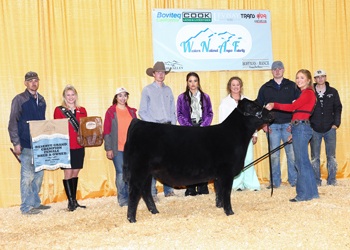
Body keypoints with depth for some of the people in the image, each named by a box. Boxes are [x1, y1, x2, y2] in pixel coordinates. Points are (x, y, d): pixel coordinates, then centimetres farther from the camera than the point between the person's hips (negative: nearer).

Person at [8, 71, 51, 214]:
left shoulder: (41, 100, 14)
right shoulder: (19, 99, -4)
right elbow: (13, 122, -6)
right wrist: (16, 143, -13)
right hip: (26, 145, -6)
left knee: (39, 174, 12)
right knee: (28, 176, -4)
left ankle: (35, 203, 23)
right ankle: (27, 207, 3)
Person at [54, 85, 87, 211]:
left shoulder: (82, 110, 13)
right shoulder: (59, 110, 1)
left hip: (79, 147, 4)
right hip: (66, 147, -4)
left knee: (75, 173, 9)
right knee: (68, 173, -4)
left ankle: (74, 200, 17)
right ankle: (70, 202, 3)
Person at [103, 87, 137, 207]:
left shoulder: (132, 111, 13)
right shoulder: (111, 112, 1)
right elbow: (106, 131, -1)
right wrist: (108, 149, -6)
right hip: (117, 148, -4)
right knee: (121, 173, -5)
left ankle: (130, 197, 16)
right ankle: (122, 199, 3)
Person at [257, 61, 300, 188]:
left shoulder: (292, 86, 7)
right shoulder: (265, 88, 10)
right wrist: (263, 124, 3)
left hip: (289, 125, -1)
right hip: (272, 126, 1)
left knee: (292, 154, -2)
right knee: (274, 155, 1)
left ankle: (294, 180, 9)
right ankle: (275, 181, 10)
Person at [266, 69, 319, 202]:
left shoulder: (308, 93, -10)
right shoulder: (304, 94, 21)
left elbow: (292, 107, -21)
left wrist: (274, 105, -19)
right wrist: (294, 133, 20)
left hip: (302, 128, -10)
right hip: (298, 129, 10)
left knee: (301, 162, -5)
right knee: (303, 162, 12)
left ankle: (304, 194, 2)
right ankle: (312, 192, 19)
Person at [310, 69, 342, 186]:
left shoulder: (333, 92, 9)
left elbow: (338, 108, 10)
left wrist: (336, 123, 0)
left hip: (330, 129, 0)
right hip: (314, 130, 0)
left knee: (331, 156, 2)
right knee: (315, 157, 1)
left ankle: (332, 180, 9)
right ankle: (316, 181, 7)